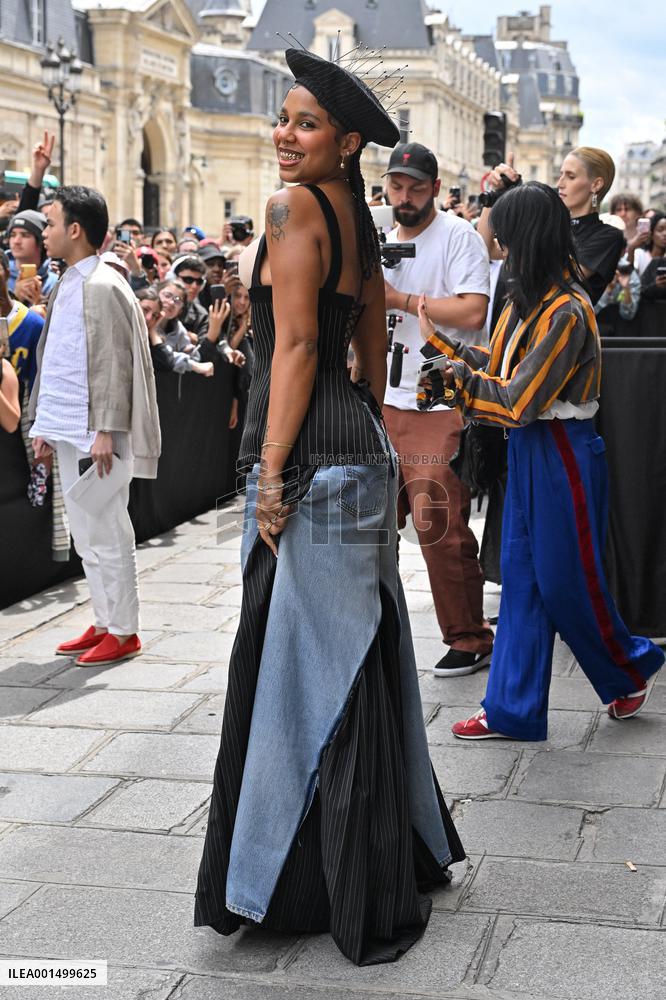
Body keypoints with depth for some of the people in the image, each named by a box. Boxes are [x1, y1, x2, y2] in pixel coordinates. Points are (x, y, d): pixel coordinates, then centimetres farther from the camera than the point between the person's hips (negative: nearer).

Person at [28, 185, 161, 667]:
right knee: (86, 536, 14)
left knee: (107, 535, -1)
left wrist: (105, 430, -21)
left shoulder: (101, 286, -13)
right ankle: (104, 623, 23)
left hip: (96, 433, -9)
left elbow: (114, 363, -17)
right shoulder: (67, 285, 14)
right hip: (68, 432, 9)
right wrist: (45, 423, 16)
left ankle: (123, 632, 8)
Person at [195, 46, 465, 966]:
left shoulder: (295, 206, -10)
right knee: (353, 662, 17)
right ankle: (396, 858, 30)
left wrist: (271, 475, -18)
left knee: (307, 659, 0)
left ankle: (357, 898, 10)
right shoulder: (360, 221, 16)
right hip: (360, 450, 9)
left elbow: (295, 345, -17)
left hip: (309, 457, -9)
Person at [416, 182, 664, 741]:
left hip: (562, 456, -9)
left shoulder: (566, 312, -21)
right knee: (521, 577, 10)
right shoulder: (531, 299, 7)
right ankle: (513, 710, 17)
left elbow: (516, 402, -22)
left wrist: (454, 376, -12)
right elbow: (497, 367, 11)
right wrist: (437, 340, 12)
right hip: (527, 452, 9)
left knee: (565, 581, 4)